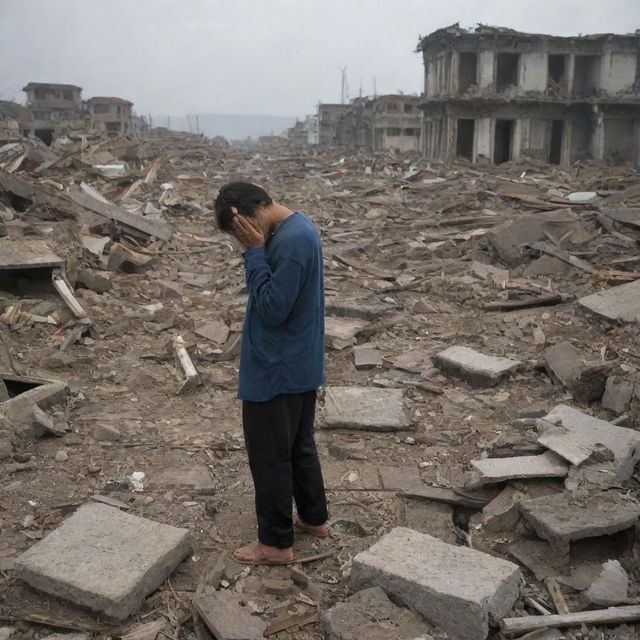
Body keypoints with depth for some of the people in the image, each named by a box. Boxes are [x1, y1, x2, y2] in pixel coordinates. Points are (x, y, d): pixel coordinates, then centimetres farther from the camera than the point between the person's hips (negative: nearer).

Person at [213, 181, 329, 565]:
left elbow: (272, 309, -26)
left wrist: (255, 252, -23)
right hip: (301, 364, 10)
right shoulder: (297, 228, 6)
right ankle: (314, 517, 39)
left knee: (269, 456, 5)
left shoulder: (291, 241, -26)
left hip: (276, 371, -10)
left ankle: (276, 543, 21)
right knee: (300, 445, 23)